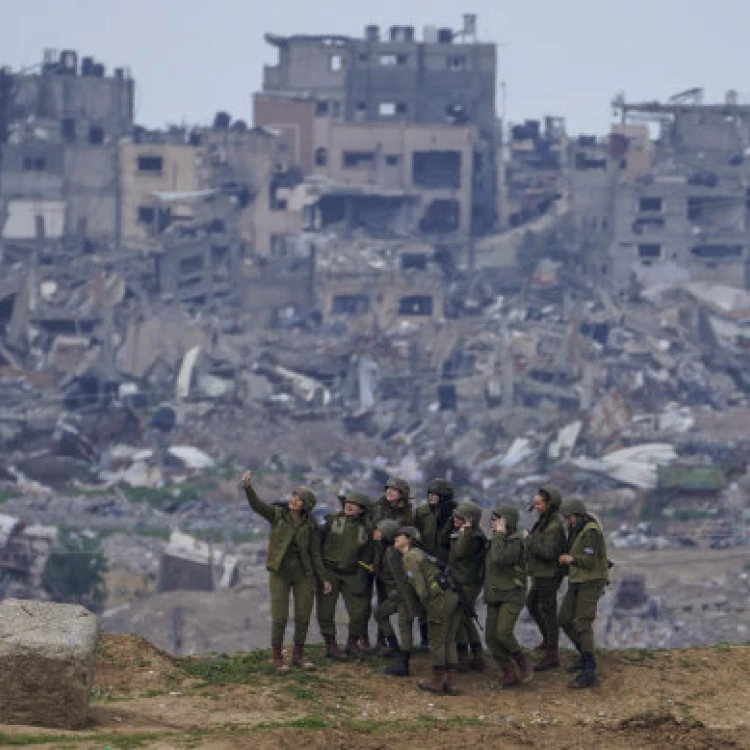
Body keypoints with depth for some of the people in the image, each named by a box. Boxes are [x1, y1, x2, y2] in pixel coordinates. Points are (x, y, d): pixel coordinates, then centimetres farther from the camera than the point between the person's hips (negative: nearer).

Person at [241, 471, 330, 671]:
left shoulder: (310, 526, 2)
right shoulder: (277, 514, 0)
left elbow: (315, 554, 5)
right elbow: (257, 505, -16)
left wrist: (323, 579, 1)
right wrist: (247, 487, -34)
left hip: (304, 574, 2)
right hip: (280, 573, -2)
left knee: (303, 616, 3)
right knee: (279, 617, -5)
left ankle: (298, 655, 18)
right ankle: (277, 657, 7)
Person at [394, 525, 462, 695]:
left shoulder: (410, 557, -5)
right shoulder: (417, 553, 23)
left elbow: (420, 587, -11)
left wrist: (426, 604, 3)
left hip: (439, 599, -9)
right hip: (452, 596, 9)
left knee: (436, 642, 4)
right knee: (449, 641, 13)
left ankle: (437, 681, 13)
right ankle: (451, 683, 15)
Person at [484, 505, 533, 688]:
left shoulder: (515, 541, -14)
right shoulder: (498, 541, 13)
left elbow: (499, 559, -30)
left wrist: (499, 534, -22)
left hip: (512, 596, -8)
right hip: (494, 597, 8)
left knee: (503, 633, -24)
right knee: (491, 637, -1)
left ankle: (524, 664, -2)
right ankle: (509, 674, 8)